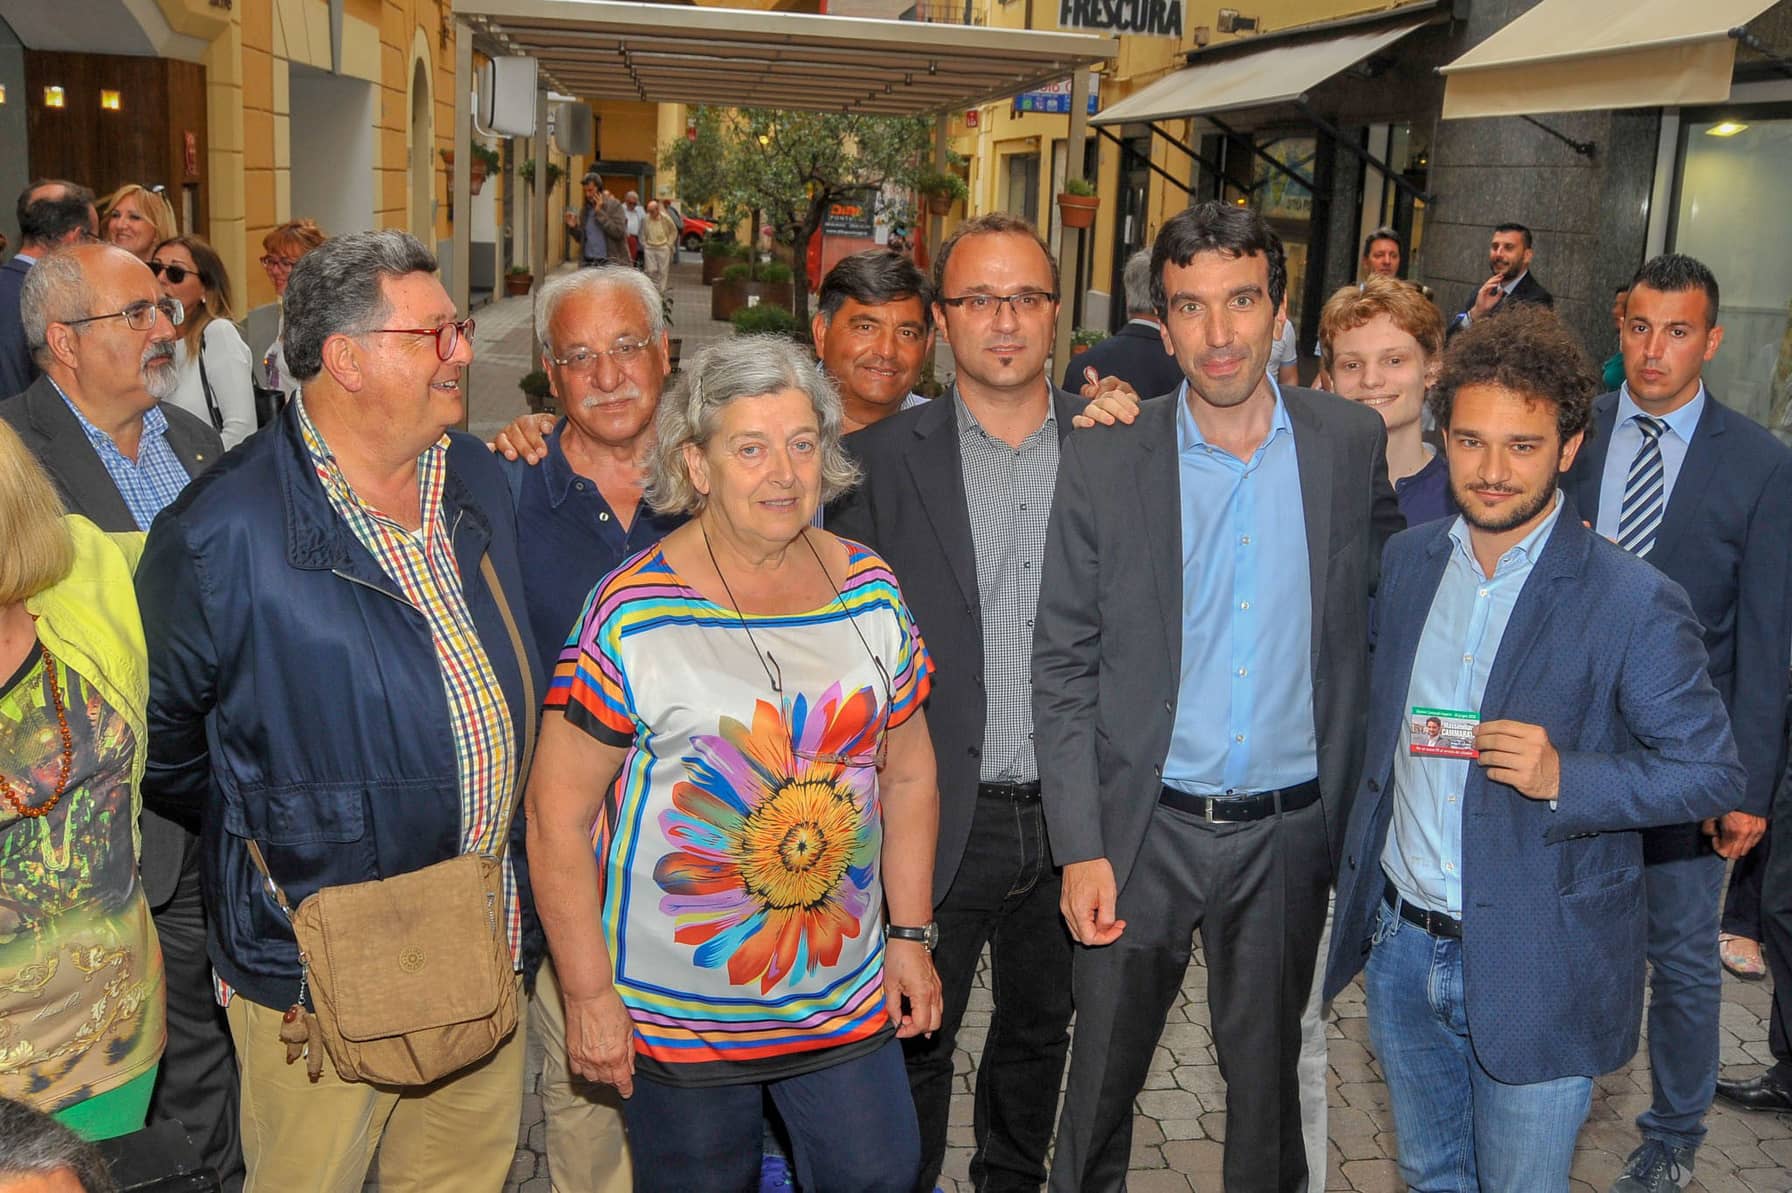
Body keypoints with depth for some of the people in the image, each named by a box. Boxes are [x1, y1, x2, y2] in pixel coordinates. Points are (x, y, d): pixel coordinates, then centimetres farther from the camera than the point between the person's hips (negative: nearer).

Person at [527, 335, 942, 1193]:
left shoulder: (870, 590, 0)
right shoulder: (632, 618, -16)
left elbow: (908, 774, 9)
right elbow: (556, 815, -13)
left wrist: (910, 934, 8)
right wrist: (588, 998, -11)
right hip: (676, 1015, -4)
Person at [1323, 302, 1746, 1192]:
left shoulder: (1633, 603, -16)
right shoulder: (1406, 560, 1)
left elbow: (1712, 775, -12)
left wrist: (1565, 777, -26)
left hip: (1533, 972, -5)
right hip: (1400, 945, 5)